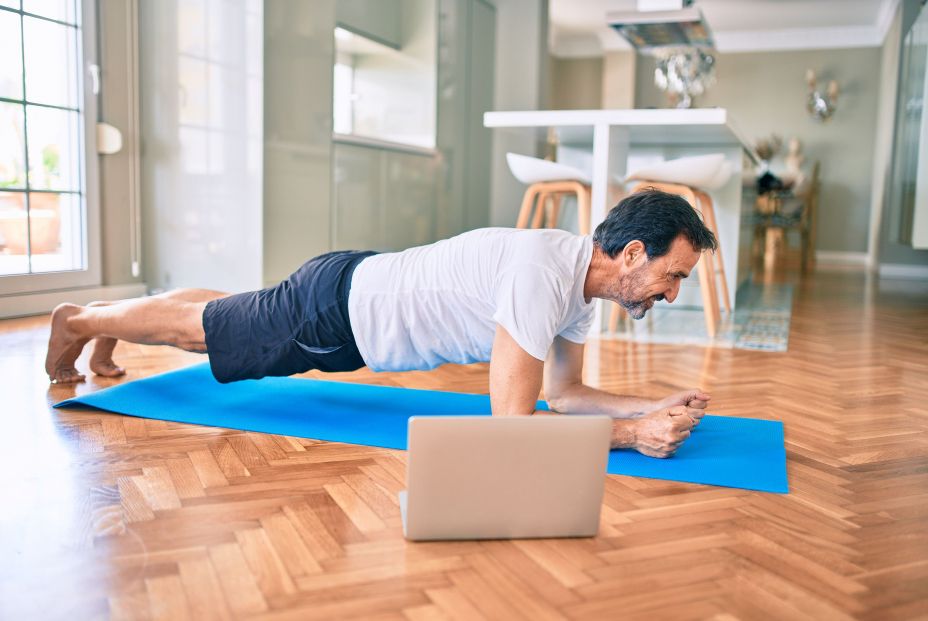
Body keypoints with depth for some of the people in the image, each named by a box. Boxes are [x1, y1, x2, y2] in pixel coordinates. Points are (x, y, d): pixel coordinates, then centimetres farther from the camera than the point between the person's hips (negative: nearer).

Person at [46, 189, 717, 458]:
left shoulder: (584, 277, -6)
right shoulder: (543, 274, -36)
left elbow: (565, 393, 3)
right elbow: (512, 423, -36)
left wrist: (658, 405, -8)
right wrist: (633, 434, -34)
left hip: (361, 296, 8)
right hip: (334, 309, -8)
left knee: (224, 317, 29)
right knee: (196, 327, 15)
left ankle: (103, 317, 54)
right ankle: (81, 320, 43)